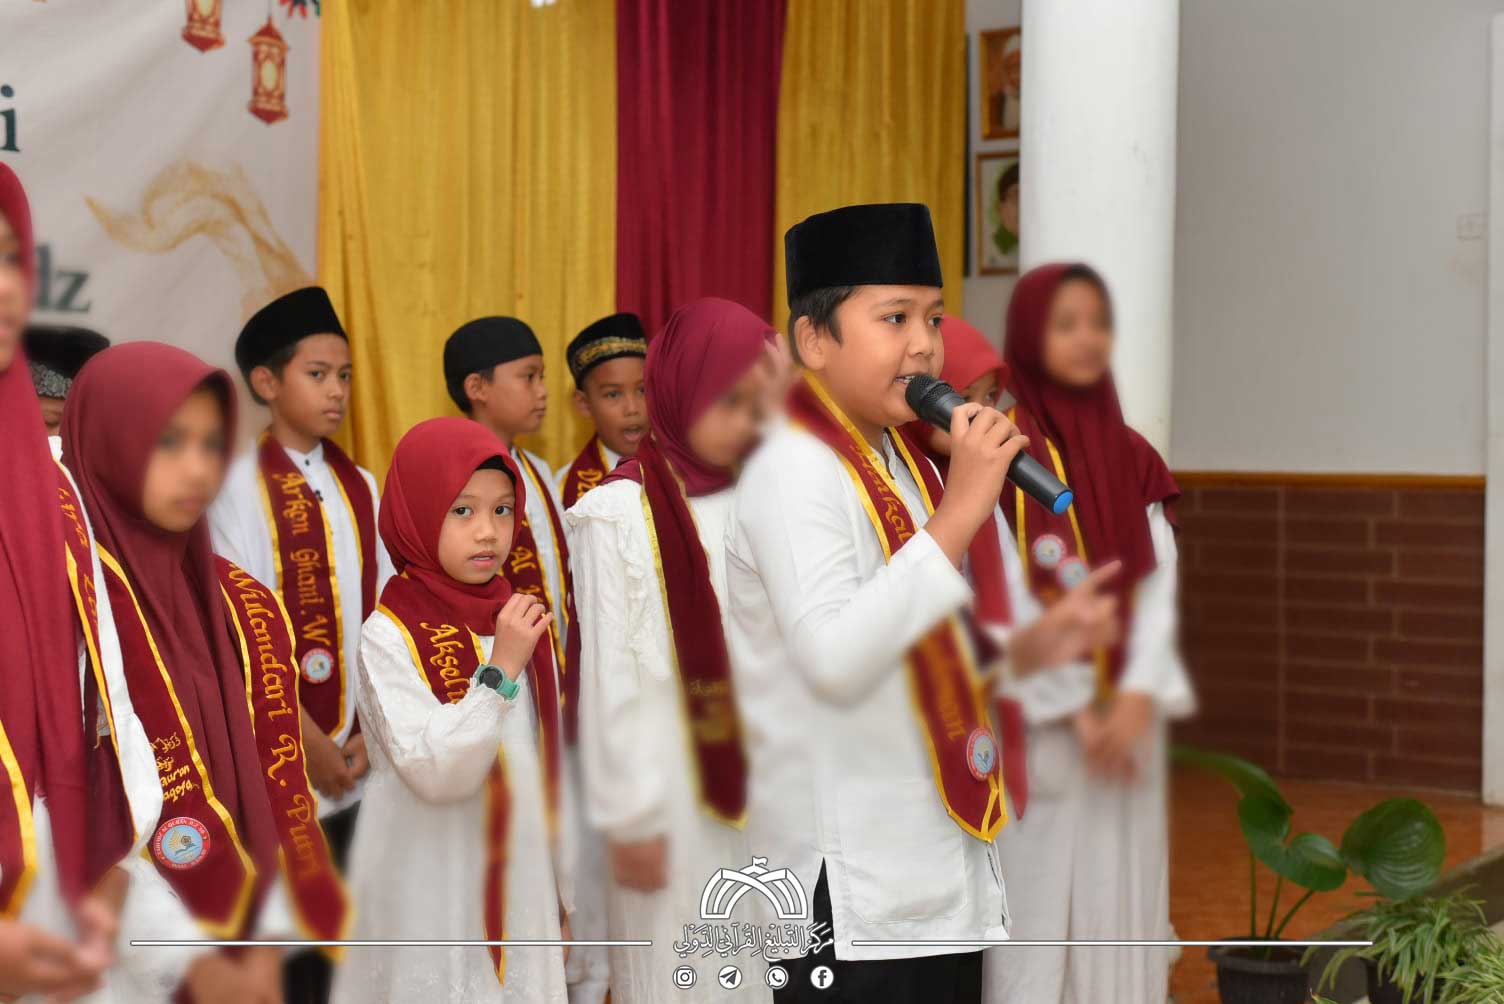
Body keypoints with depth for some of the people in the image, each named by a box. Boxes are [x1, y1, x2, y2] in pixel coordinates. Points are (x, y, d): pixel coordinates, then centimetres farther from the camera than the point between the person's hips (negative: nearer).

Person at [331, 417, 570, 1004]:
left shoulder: (524, 621, 4)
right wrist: (499, 670, -25)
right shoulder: (389, 635, -13)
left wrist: (558, 887, 15)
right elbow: (433, 772, -22)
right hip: (432, 894, -5)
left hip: (520, 884, 5)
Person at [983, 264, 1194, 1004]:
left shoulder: (1130, 456, 10)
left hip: (1127, 717, 5)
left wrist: (1137, 694, -11)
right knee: (1037, 907, -2)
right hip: (1039, 719, -5)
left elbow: (1158, 585, 4)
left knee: (1121, 907, 7)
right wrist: (1076, 709, -14)